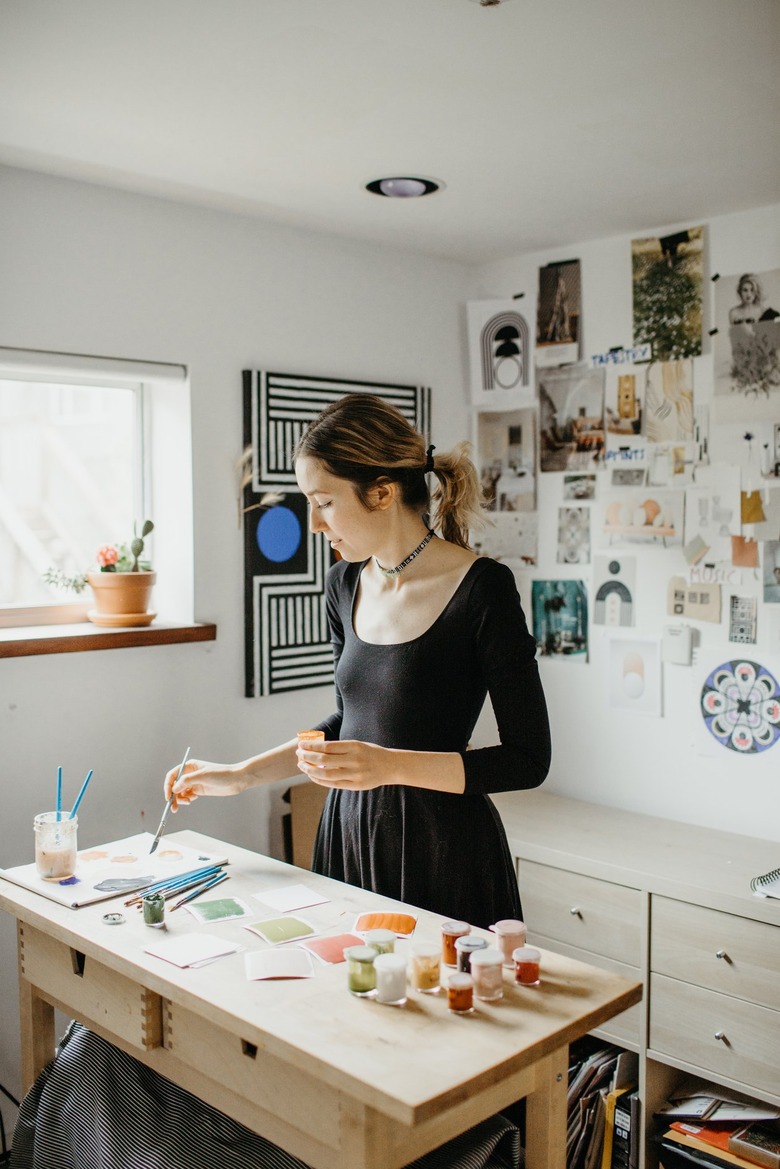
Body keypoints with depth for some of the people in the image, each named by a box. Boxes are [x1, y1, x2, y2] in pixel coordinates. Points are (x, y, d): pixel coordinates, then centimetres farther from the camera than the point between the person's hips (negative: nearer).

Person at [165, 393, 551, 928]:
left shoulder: (481, 588, -16)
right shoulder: (346, 584, 4)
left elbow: (528, 759, -15)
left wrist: (392, 766, -24)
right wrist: (241, 775, 11)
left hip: (442, 849, -6)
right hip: (349, 834, 6)